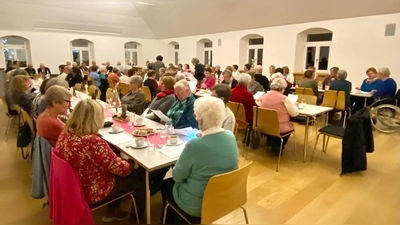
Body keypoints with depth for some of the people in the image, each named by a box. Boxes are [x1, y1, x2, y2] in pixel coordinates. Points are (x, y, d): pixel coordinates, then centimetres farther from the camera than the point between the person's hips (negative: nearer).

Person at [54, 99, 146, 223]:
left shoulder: (66, 133, -8)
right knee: (139, 176, 6)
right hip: (91, 193, -8)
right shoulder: (93, 142, -34)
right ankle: (137, 217, 28)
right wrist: (131, 164, -3)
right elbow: (119, 168, -24)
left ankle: (111, 211, 35)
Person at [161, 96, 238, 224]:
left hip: (197, 206, -6)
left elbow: (177, 176, -15)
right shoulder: (231, 137, -11)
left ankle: (171, 220, 42)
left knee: (166, 185, 23)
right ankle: (178, 218, 43)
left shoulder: (195, 145, -31)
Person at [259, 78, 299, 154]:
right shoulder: (284, 99, -16)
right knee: (289, 127, 27)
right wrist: (294, 105, 14)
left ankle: (271, 142, 40)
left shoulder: (264, 96, -1)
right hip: (279, 128, -4)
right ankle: (277, 147, 28)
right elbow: (294, 113, -6)